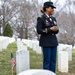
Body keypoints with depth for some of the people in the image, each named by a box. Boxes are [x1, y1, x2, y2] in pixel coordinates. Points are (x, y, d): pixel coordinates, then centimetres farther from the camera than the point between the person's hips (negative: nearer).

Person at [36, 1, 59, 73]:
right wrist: (50, 29, -18)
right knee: (47, 60, -3)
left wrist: (56, 29, -8)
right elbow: (39, 31, -13)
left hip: (53, 41, 7)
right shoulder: (41, 18, -6)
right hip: (46, 42, -7)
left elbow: (56, 31, 16)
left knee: (53, 60, 7)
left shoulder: (53, 19, 14)